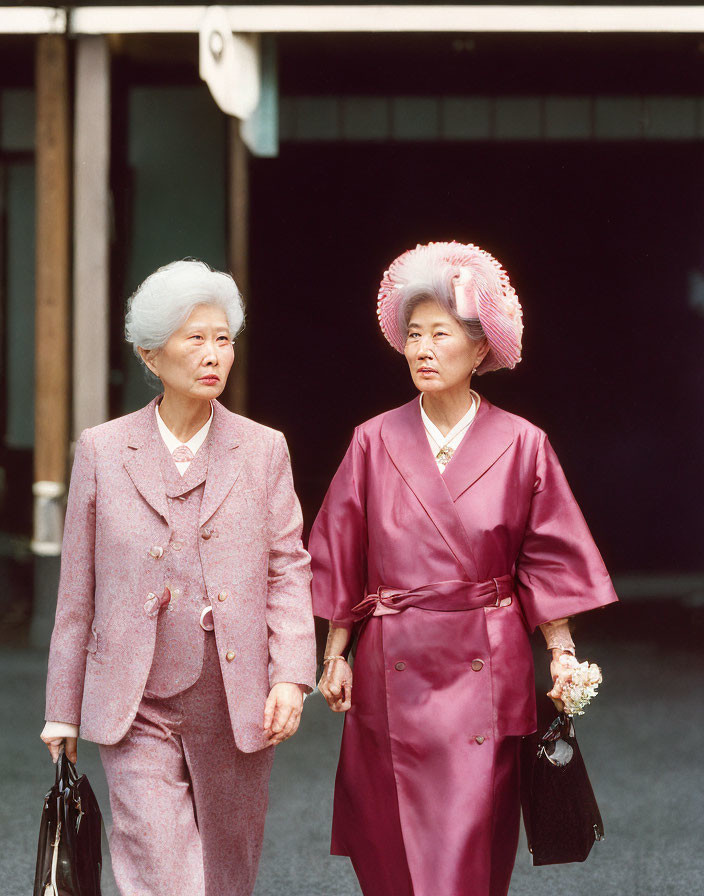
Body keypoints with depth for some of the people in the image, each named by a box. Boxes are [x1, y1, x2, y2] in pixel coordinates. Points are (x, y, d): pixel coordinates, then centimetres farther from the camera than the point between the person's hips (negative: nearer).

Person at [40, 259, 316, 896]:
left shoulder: (263, 449, 6)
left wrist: (291, 677, -9)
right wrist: (63, 708, 8)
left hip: (237, 702, 2)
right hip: (135, 707, -1)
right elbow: (78, 587, 7)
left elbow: (288, 569, 4)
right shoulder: (103, 450, 4)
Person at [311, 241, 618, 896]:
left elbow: (548, 563, 2)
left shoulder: (521, 445, -1)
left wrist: (563, 658, -3)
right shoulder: (375, 442, 2)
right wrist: (334, 656, 4)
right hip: (393, 667, 2)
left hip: (485, 667, -1)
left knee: (468, 839, -2)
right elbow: (341, 561, 6)